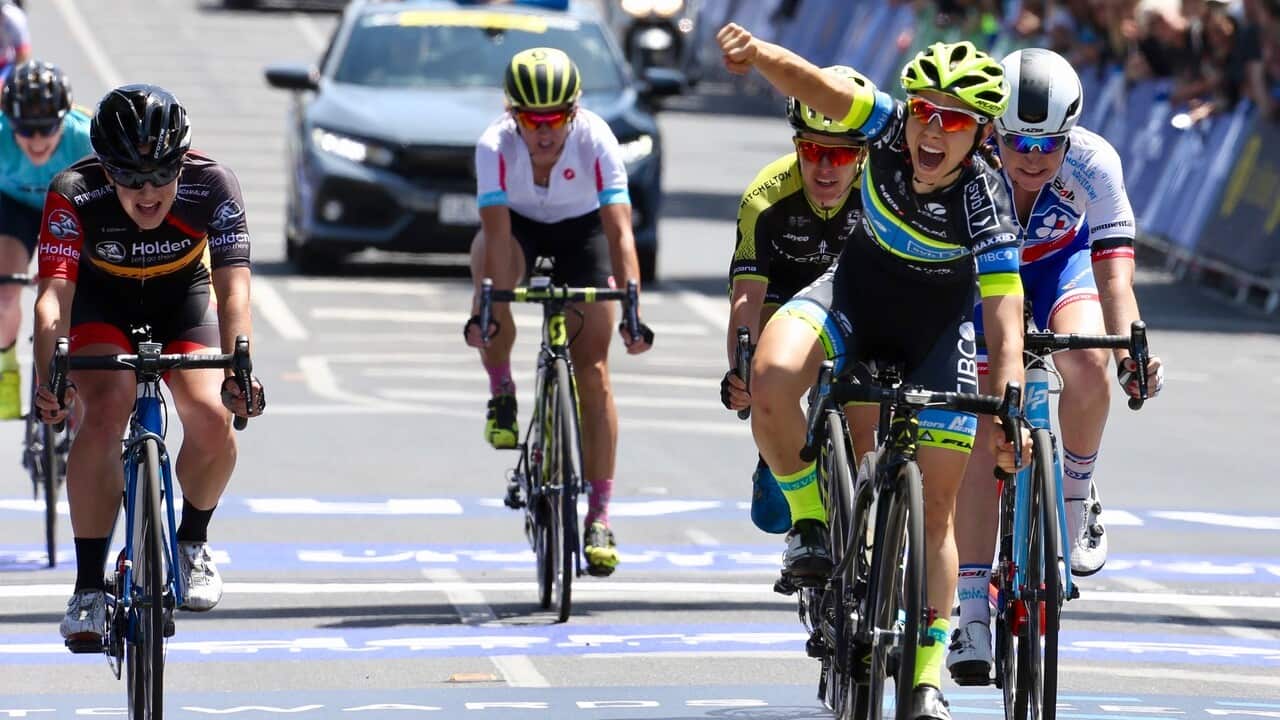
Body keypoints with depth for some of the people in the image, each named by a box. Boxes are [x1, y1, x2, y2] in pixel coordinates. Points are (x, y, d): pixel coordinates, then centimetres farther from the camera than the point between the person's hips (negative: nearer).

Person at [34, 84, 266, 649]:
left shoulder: (211, 187, -30)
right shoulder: (74, 195, -32)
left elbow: (233, 288, -37)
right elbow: (53, 293, -40)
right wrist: (48, 377, -58)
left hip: (182, 297, 1)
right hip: (104, 301, -1)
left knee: (212, 420, -22)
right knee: (102, 415, -27)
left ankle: (192, 542, 9)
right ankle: (89, 587, -19)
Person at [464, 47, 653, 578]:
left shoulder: (595, 140, -33)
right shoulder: (496, 146, -32)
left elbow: (619, 230, -38)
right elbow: (497, 233, -39)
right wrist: (486, 306, -51)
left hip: (581, 230, 0)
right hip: (519, 224, 1)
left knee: (593, 371, -10)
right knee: (488, 261, -36)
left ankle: (599, 516, -5)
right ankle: (502, 395, -11)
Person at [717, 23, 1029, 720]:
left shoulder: (984, 203, -29)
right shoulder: (889, 130, -25)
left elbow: (1005, 321, -31)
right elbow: (815, 87, -39)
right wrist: (754, 53, -60)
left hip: (938, 324, -1)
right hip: (858, 292, 1)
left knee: (936, 506, -1)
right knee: (772, 381, -31)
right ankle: (810, 520, -7)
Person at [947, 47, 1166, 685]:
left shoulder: (1093, 164, -33)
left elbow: (1114, 274, -40)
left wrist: (1131, 347, -57)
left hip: (1062, 262, 0)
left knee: (1087, 370, -32)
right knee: (982, 437, -10)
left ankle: (1076, 498, -3)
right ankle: (972, 618, -4)